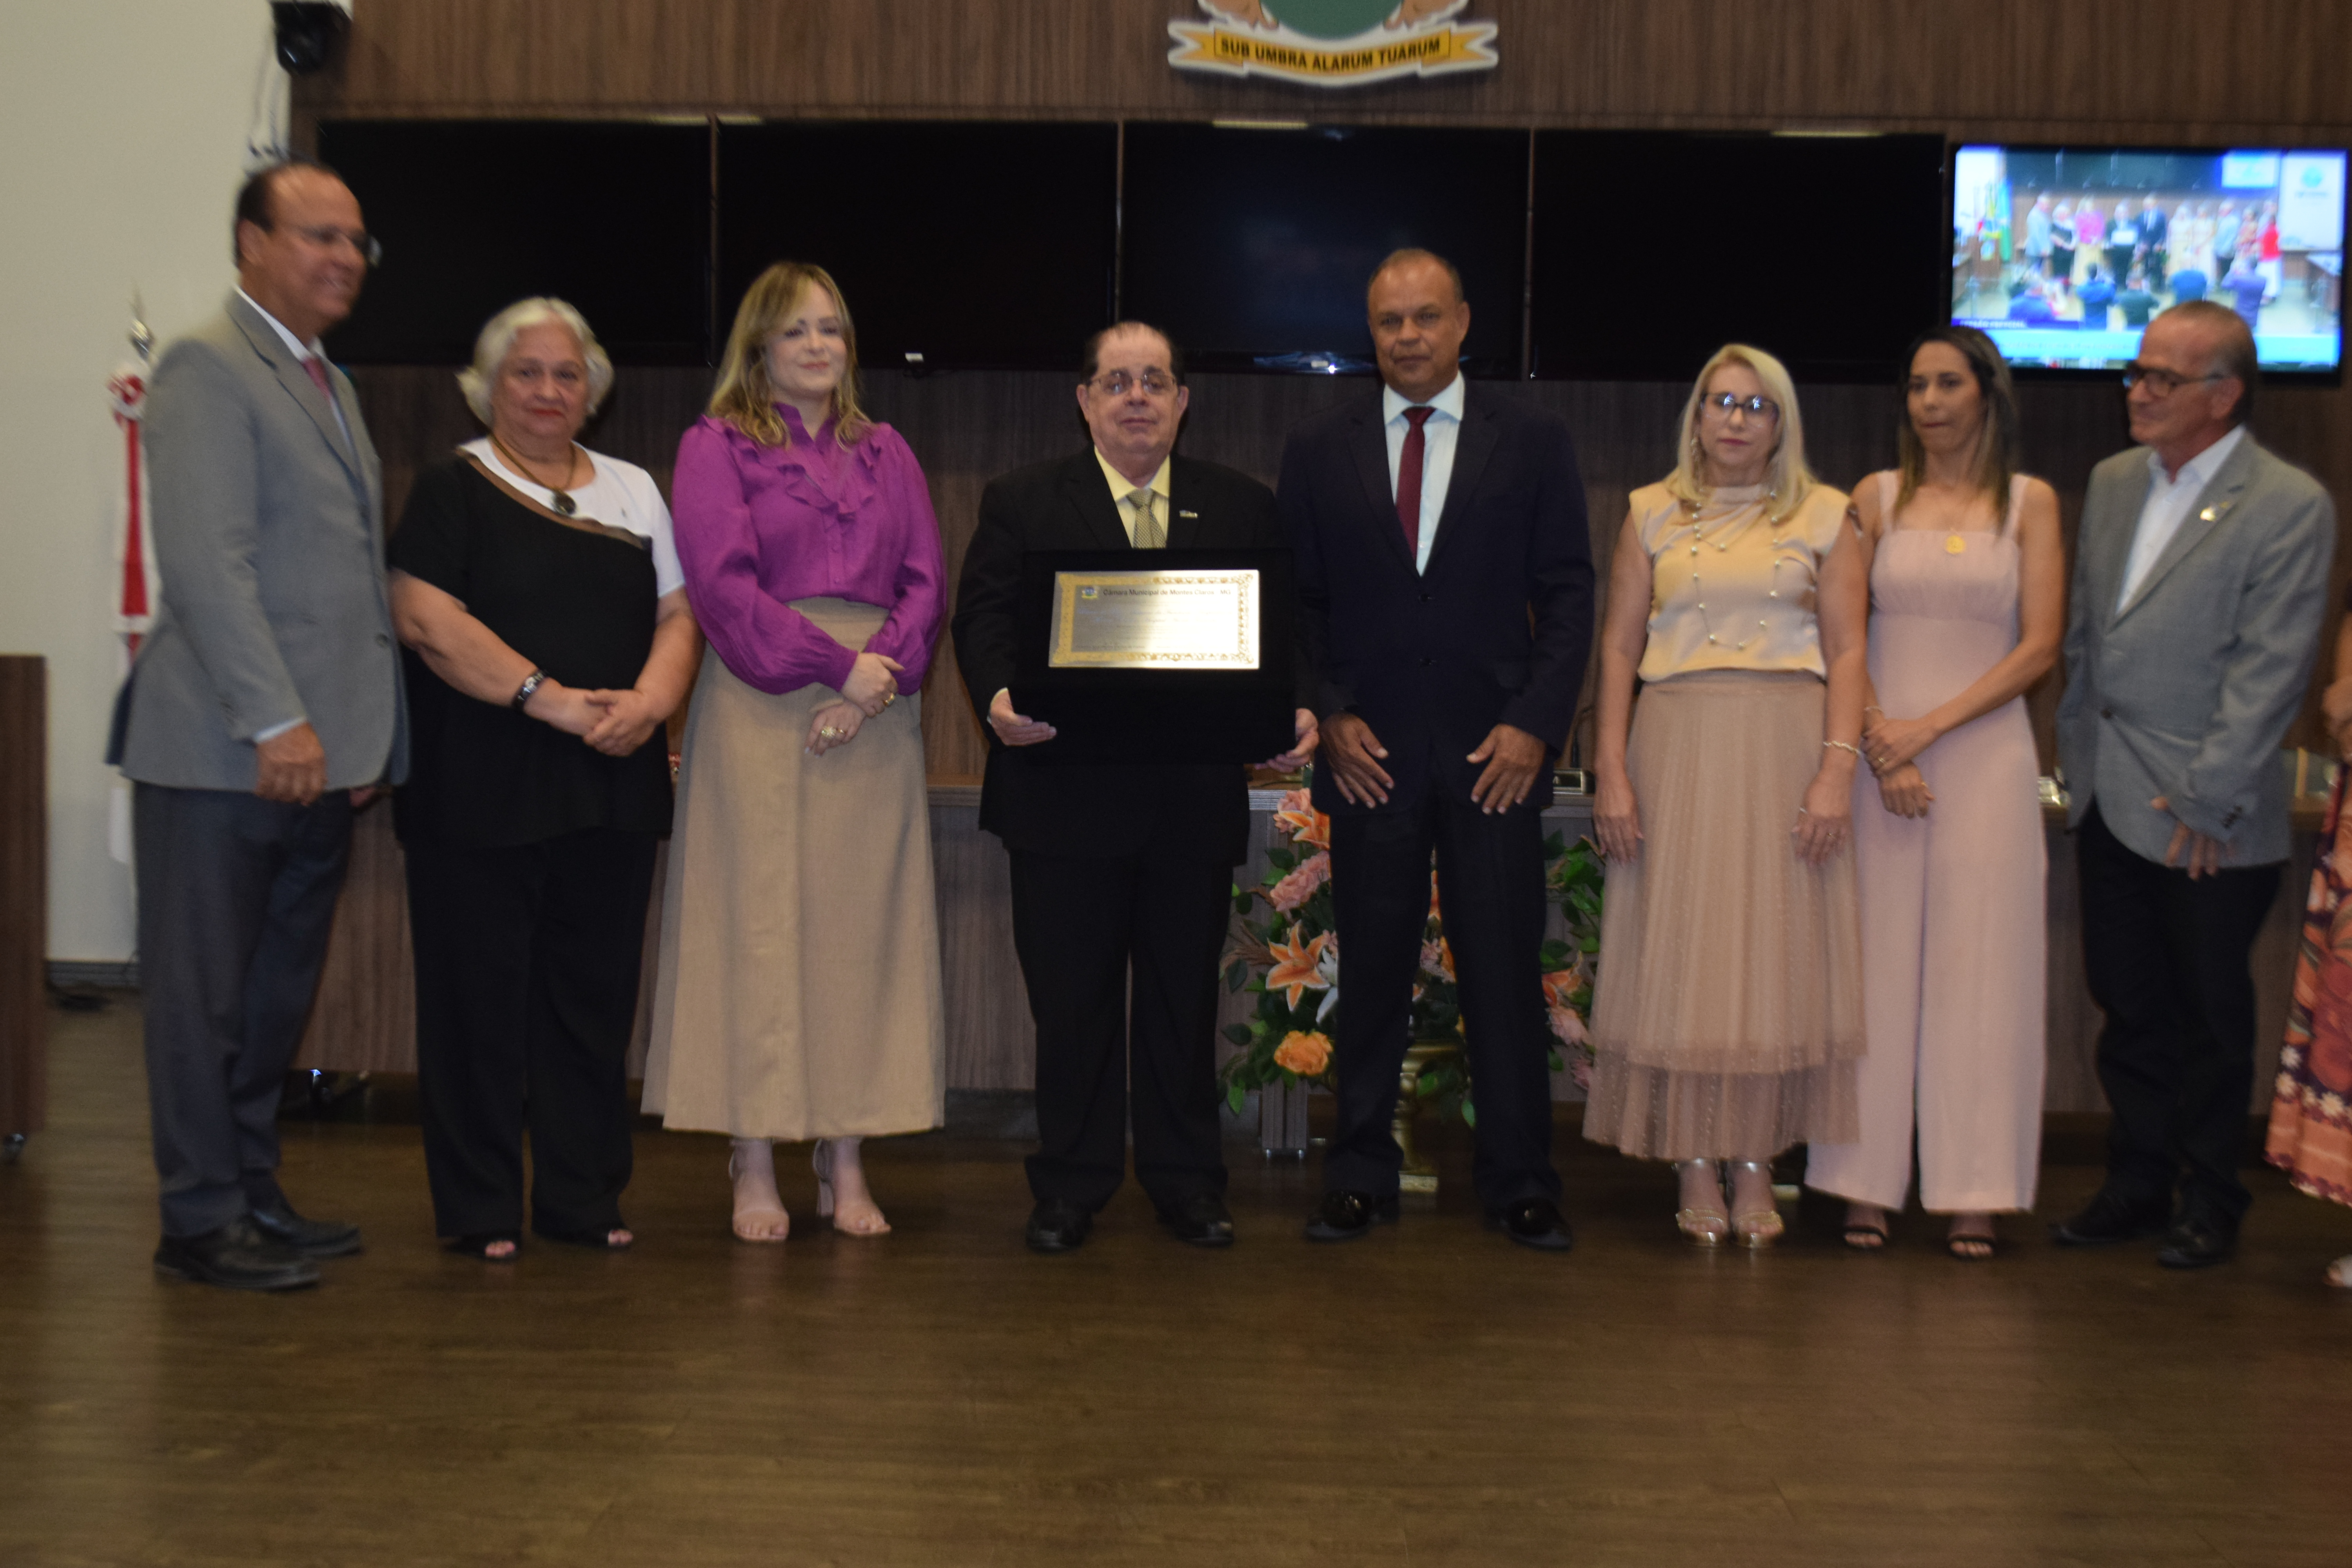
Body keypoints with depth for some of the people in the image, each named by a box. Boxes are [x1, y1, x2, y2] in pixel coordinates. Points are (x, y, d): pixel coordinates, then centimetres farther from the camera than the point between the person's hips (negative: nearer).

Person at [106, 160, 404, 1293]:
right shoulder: (209, 366, -7)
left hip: (320, 755, 8)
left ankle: (254, 1197, 24)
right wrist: (276, 720, -21)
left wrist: (368, 733, 14)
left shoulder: (329, 383, 21)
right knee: (206, 994, 1)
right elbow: (206, 561, -17)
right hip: (225, 752, -8)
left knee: (280, 992, 13)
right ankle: (202, 1222, 11)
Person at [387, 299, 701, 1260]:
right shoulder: (452, 489, 2)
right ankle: (480, 1209, 12)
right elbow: (426, 618, -11)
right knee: (482, 993, 1)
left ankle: (585, 1198, 19)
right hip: (482, 788, -4)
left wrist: (650, 700, -10)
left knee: (595, 994, 8)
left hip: (612, 788, 4)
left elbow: (680, 613, 10)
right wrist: (547, 698, -17)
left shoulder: (633, 490, 16)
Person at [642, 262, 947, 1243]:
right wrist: (836, 665, -14)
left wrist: (878, 684, -9)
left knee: (862, 931, 3)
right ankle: (755, 1172, 4)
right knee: (759, 929, -3)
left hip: (874, 720, 4)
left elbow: (926, 583, 8)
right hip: (761, 712, -3)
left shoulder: (886, 454, 18)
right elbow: (722, 582, -6)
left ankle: (845, 1166, 9)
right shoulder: (716, 445, 7)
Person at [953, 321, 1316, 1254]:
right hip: (1065, 793, -1)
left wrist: (1296, 710, -14)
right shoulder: (1021, 503, 6)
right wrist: (998, 697, -24)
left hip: (1197, 800, 2)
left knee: (1184, 996, 11)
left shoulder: (1244, 508, 10)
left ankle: (1185, 1181, 24)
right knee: (1071, 1001, 7)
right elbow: (983, 619, -3)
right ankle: (1070, 1187, 20)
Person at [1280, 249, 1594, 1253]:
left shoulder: (1533, 442, 6)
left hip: (1495, 753, -1)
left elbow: (1568, 595, 3)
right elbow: (1296, 603, 9)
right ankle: (1360, 1179, 17)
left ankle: (1519, 1186, 14)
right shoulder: (1317, 451, 9)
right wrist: (1329, 716, -4)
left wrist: (1535, 724, -7)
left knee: (1504, 975, 2)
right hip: (1370, 754, 1)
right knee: (1371, 975, 6)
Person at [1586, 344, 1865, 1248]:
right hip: (1677, 748, 0)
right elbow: (1618, 647, 6)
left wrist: (1837, 770, -9)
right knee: (1680, 954, 1)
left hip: (1784, 749, 0)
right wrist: (1610, 771, -3)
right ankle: (1697, 1176, 10)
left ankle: (1757, 1174, 12)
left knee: (1775, 953, 2)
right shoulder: (1653, 514, 9)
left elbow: (1847, 653, 2)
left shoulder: (1823, 517, 7)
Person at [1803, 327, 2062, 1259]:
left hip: (1987, 753, 0)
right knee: (1877, 959, 1)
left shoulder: (2031, 502, 6)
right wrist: (1881, 745, -10)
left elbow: (2040, 646, -2)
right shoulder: (1878, 497, 8)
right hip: (1880, 750, 1)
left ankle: (1972, 1191, 7)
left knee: (1979, 961, 0)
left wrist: (1931, 727, -11)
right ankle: (1867, 1182, 6)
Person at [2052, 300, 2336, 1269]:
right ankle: (2136, 1187, 26)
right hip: (2108, 802, 6)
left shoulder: (2290, 506, -9)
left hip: (2208, 817, -5)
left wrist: (2206, 798, -14)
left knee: (2210, 1017, 7)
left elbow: (2270, 670, -13)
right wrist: (2078, 754, 11)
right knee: (2129, 1007, 13)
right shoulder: (2112, 481, 10)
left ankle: (2210, 1206, 22)